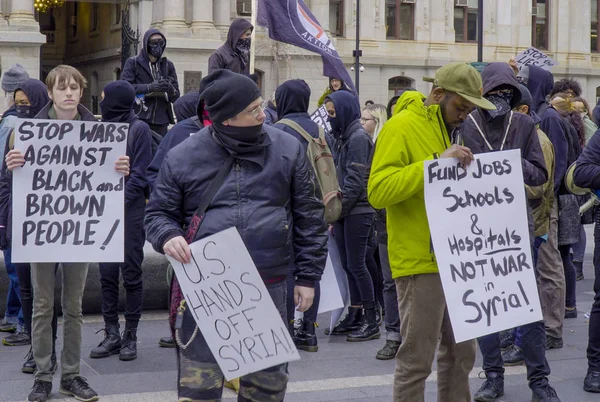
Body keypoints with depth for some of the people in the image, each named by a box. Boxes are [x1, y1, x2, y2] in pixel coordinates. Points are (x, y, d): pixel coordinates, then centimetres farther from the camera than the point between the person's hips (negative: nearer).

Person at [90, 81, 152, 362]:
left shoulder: (139, 129, -4)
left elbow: (140, 173, -8)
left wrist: (120, 201, -14)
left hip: (130, 212, -5)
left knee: (131, 274, 2)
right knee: (107, 273, 5)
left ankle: (130, 336, 9)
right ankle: (111, 335, 12)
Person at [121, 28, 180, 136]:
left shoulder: (167, 65, 16)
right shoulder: (133, 63, 5)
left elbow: (175, 97, 13)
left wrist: (171, 90, -11)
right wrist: (150, 87, -18)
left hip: (161, 122, 3)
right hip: (139, 119, -3)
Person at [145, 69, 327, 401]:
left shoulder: (287, 149, 4)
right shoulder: (183, 157, 1)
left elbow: (309, 216, 8)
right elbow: (158, 213, 9)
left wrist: (308, 276, 5)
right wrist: (168, 236, -14)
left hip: (269, 289, 2)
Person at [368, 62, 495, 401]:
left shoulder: (450, 130, 18)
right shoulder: (402, 127, -9)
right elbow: (378, 190, -20)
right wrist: (437, 163, -24)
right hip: (420, 261, -8)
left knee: (462, 351, 15)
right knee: (417, 360, -3)